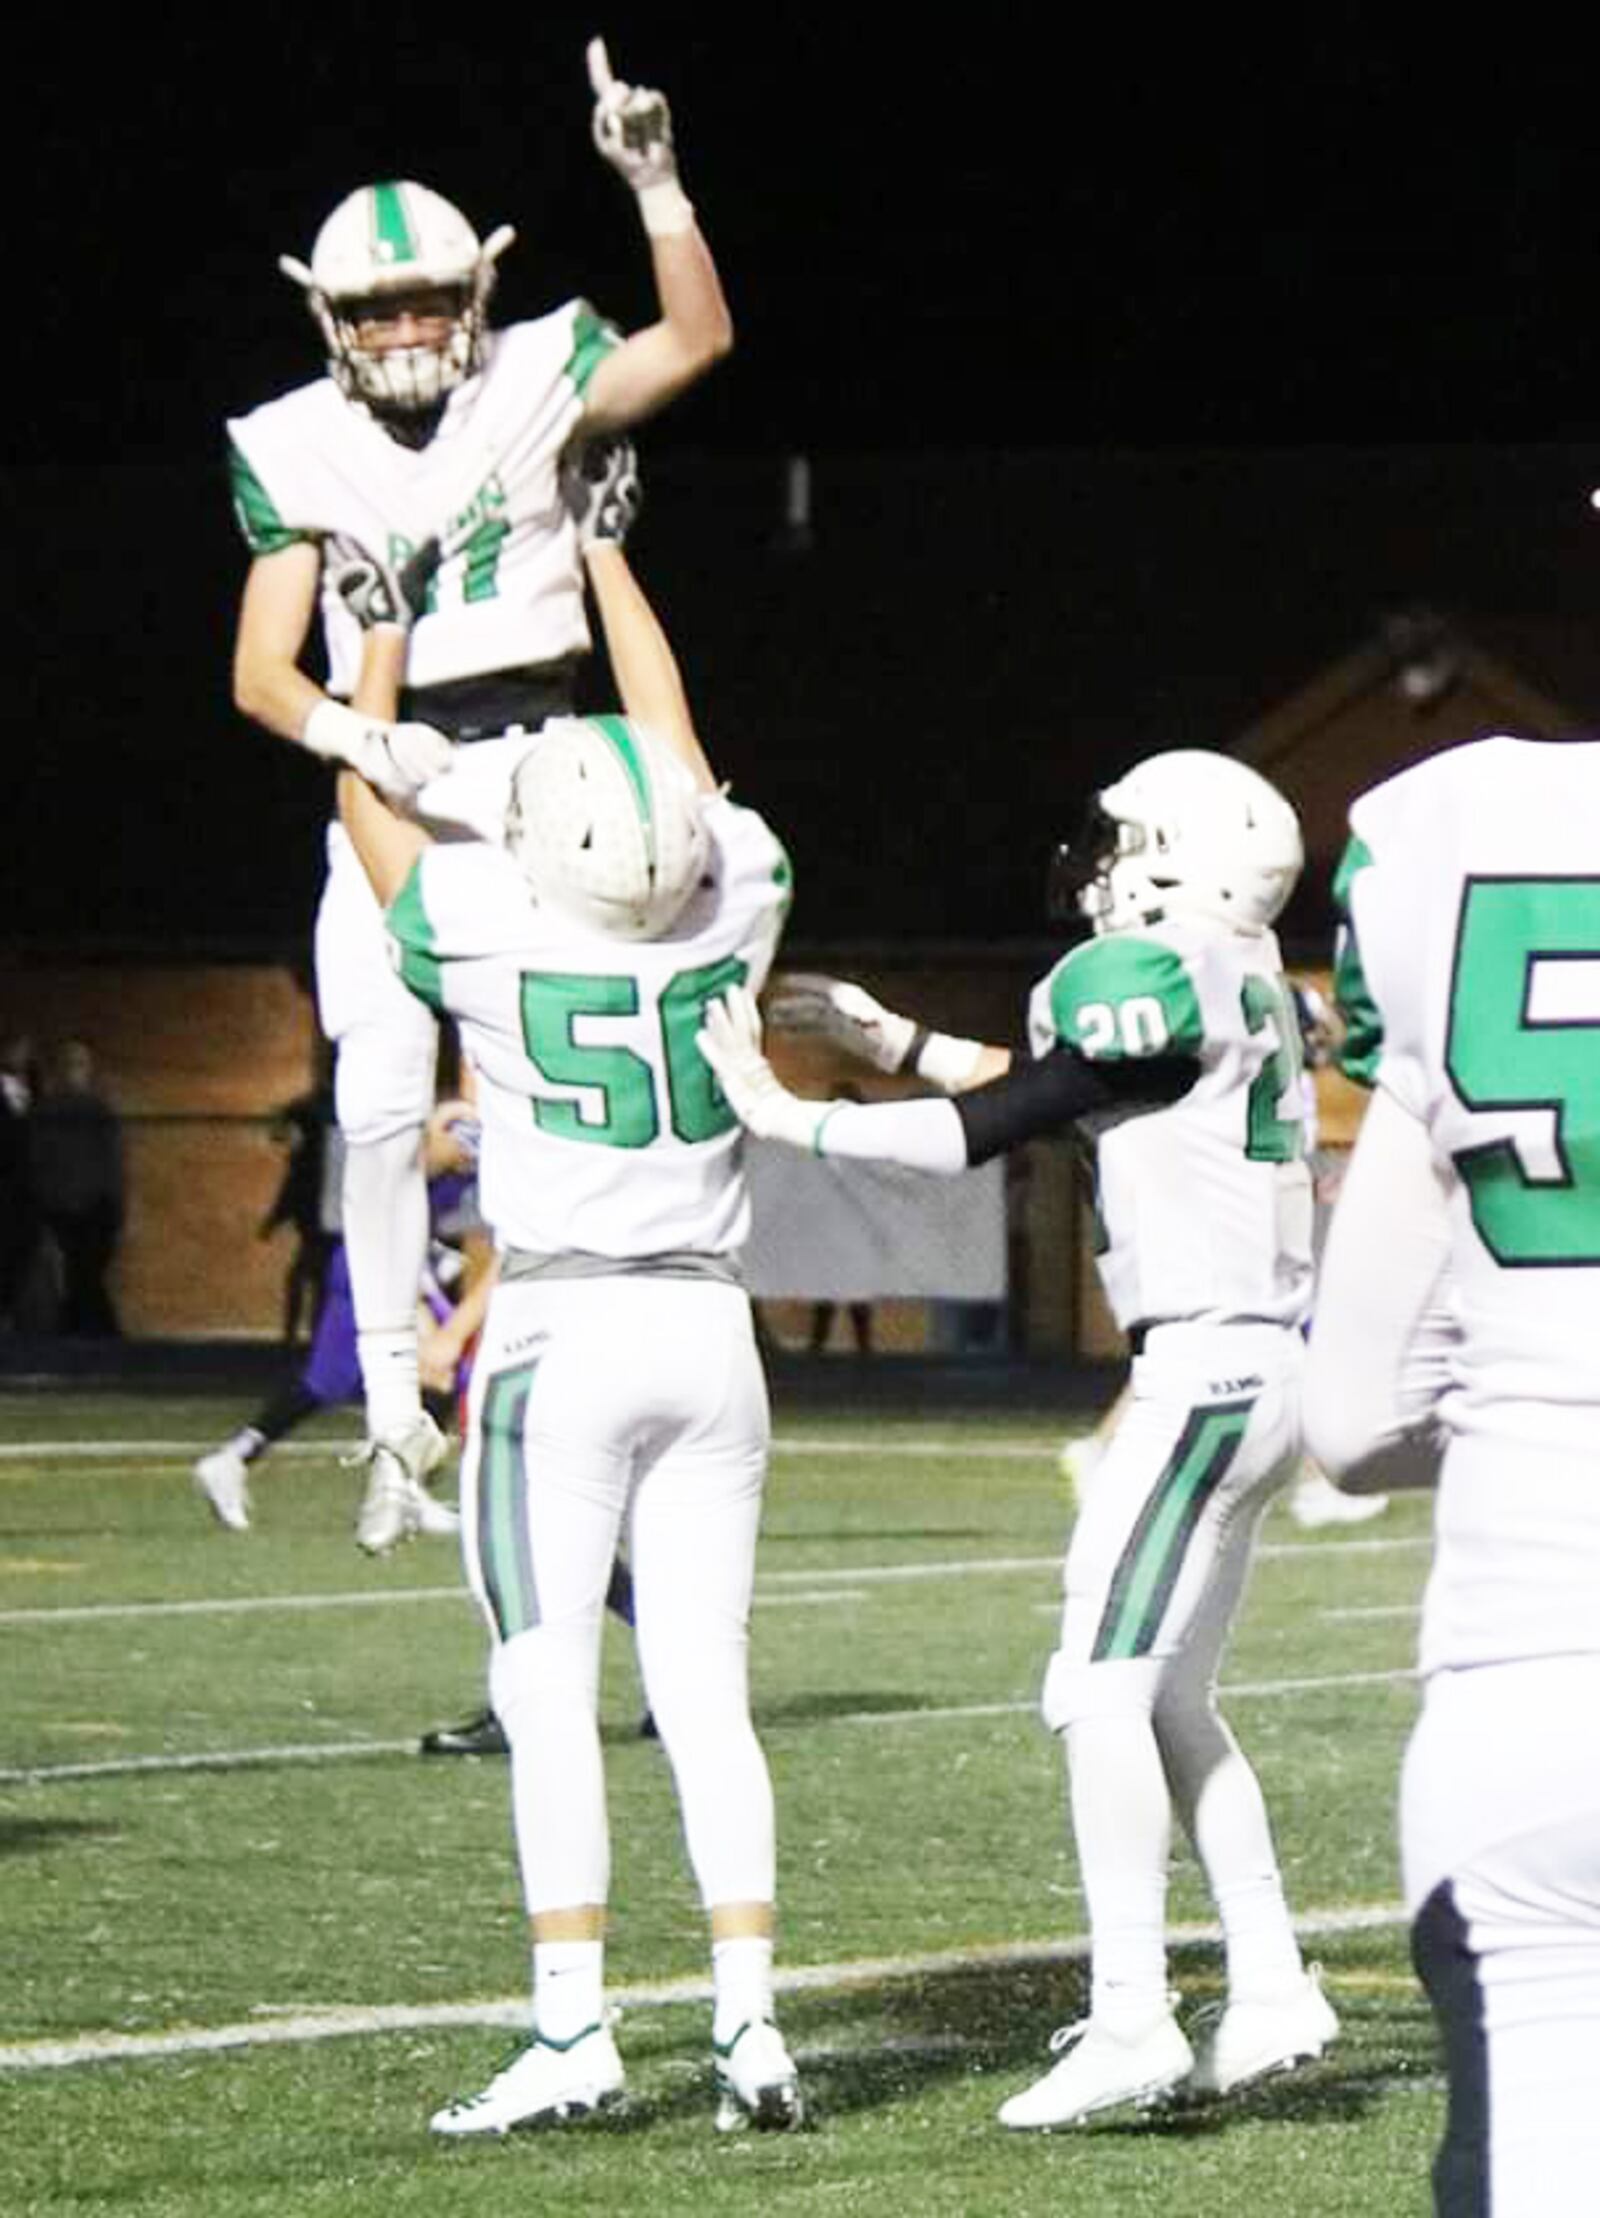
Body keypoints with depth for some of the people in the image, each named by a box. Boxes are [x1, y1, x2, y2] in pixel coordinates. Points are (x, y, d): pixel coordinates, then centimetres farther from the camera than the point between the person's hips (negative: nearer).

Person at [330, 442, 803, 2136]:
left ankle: (573, 2030, -10)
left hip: (561, 1338, -4)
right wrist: (596, 544, 30)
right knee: (706, 1696, 5)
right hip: (708, 1331, 4)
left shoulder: (490, 929, -11)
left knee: (550, 1693, -4)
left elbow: (366, 799, 8)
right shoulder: (734, 910, -1)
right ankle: (749, 2020, 0)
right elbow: (678, 747, 18)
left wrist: (384, 631, 22)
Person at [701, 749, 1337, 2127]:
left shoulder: (1163, 985, -14)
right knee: (1173, 1702, 15)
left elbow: (984, 1132, -13)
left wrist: (789, 1117, -8)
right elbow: (1052, 1089, 26)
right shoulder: (1237, 987, 15)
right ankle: (1271, 1992, 15)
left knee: (1102, 1690, -10)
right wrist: (896, 1042, 24)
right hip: (1261, 1373, 10)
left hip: (1210, 1370, -10)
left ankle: (1132, 2020, -14)